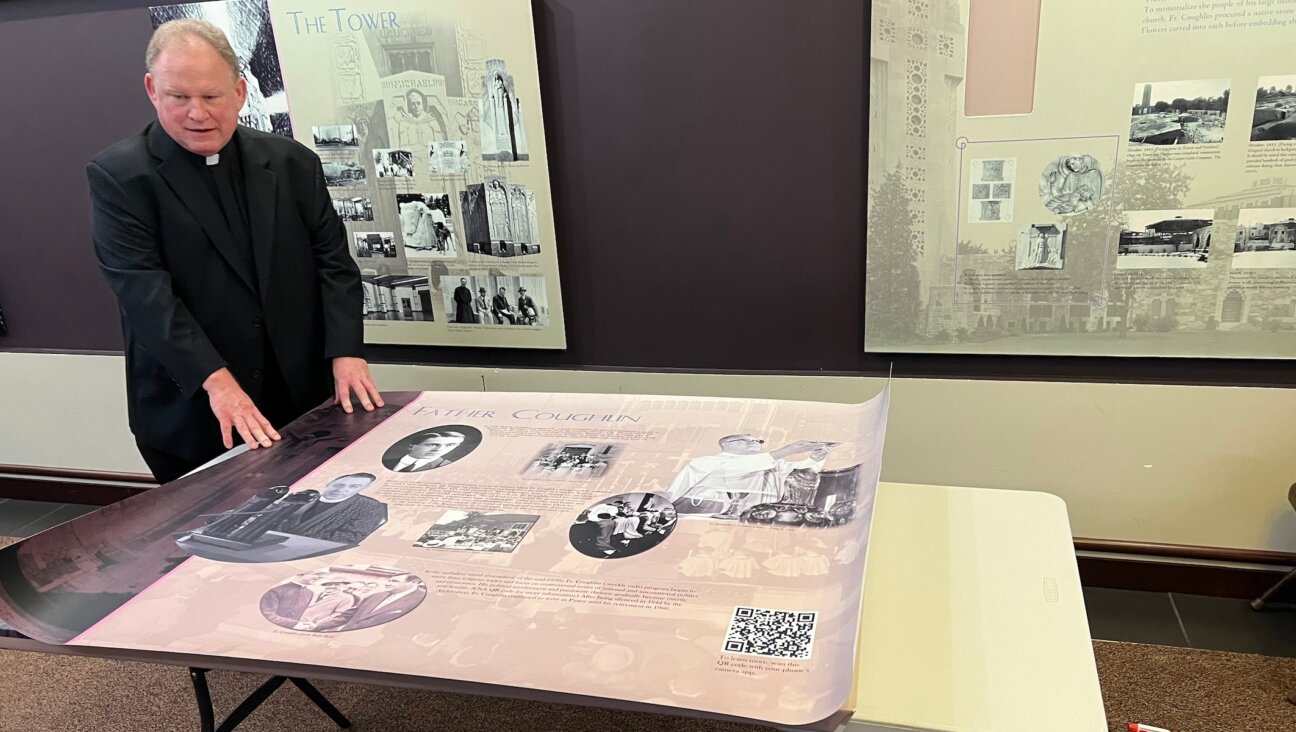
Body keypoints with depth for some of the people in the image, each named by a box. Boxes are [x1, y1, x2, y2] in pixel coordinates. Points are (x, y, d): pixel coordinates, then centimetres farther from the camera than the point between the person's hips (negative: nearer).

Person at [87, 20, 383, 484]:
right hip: (189, 414, -2)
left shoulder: (292, 163, 3)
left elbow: (332, 261, 2)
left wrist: (345, 353, -12)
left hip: (303, 399, 3)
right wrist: (216, 381, -25)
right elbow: (144, 291, -15)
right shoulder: (118, 177, -6)